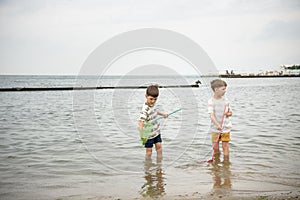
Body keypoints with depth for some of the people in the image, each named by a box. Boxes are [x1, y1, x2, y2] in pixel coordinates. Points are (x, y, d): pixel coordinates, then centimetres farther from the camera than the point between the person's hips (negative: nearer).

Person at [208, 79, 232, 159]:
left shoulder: (225, 100, 1)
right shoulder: (211, 101, -9)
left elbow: (230, 112, 12)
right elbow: (211, 115, -19)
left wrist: (228, 113, -13)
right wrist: (217, 125, -32)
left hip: (226, 127, 2)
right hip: (215, 128, -1)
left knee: (225, 145, 2)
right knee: (215, 147, 5)